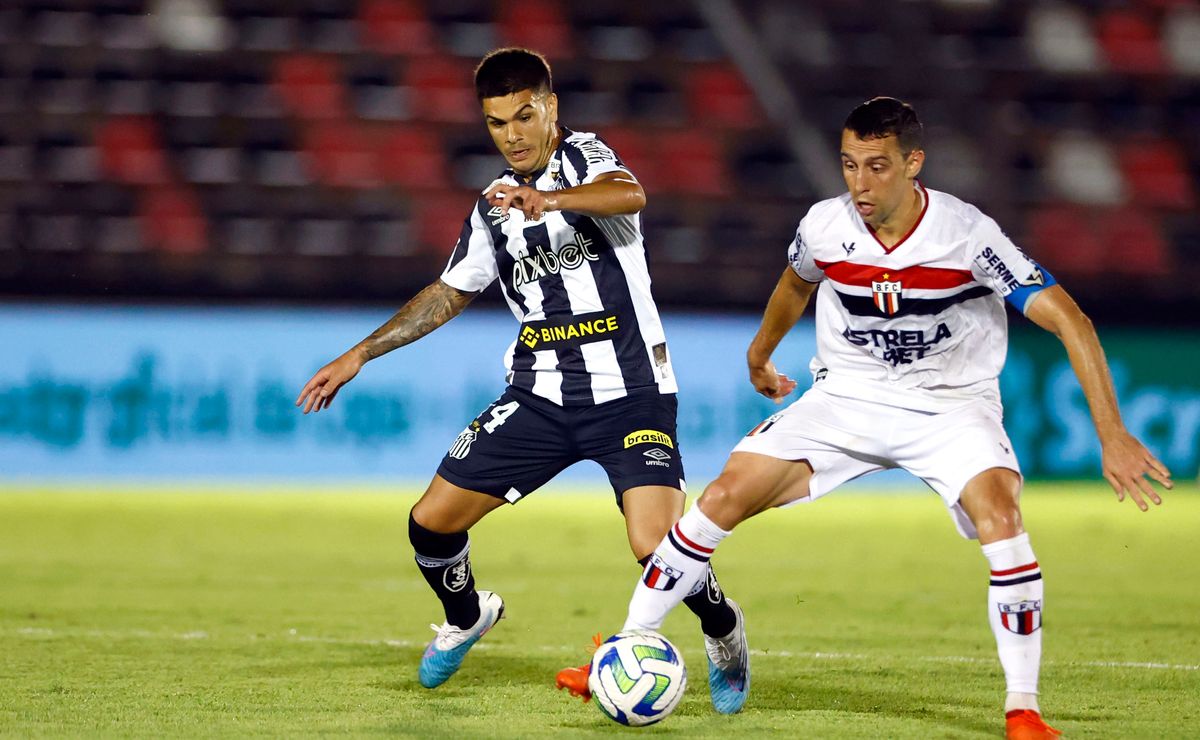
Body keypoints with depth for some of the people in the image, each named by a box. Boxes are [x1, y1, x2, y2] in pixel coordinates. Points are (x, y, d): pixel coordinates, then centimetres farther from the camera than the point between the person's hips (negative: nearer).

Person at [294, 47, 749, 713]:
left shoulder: (584, 157, -7)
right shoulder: (494, 206, 11)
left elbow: (630, 194, -31)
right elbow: (449, 294, 24)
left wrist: (550, 200, -50)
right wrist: (359, 355, 21)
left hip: (631, 392, -6)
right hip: (541, 396, 6)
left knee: (656, 548, -22)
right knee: (431, 521, 0)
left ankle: (722, 628, 11)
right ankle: (466, 616, 33)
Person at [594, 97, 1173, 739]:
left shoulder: (968, 235, -23)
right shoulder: (824, 227, -12)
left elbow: (1071, 322, -24)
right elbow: (796, 283, 15)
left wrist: (1112, 436, -31)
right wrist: (759, 356, 31)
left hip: (951, 404, -3)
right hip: (846, 397, 3)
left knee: (999, 511, -31)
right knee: (727, 494, -12)